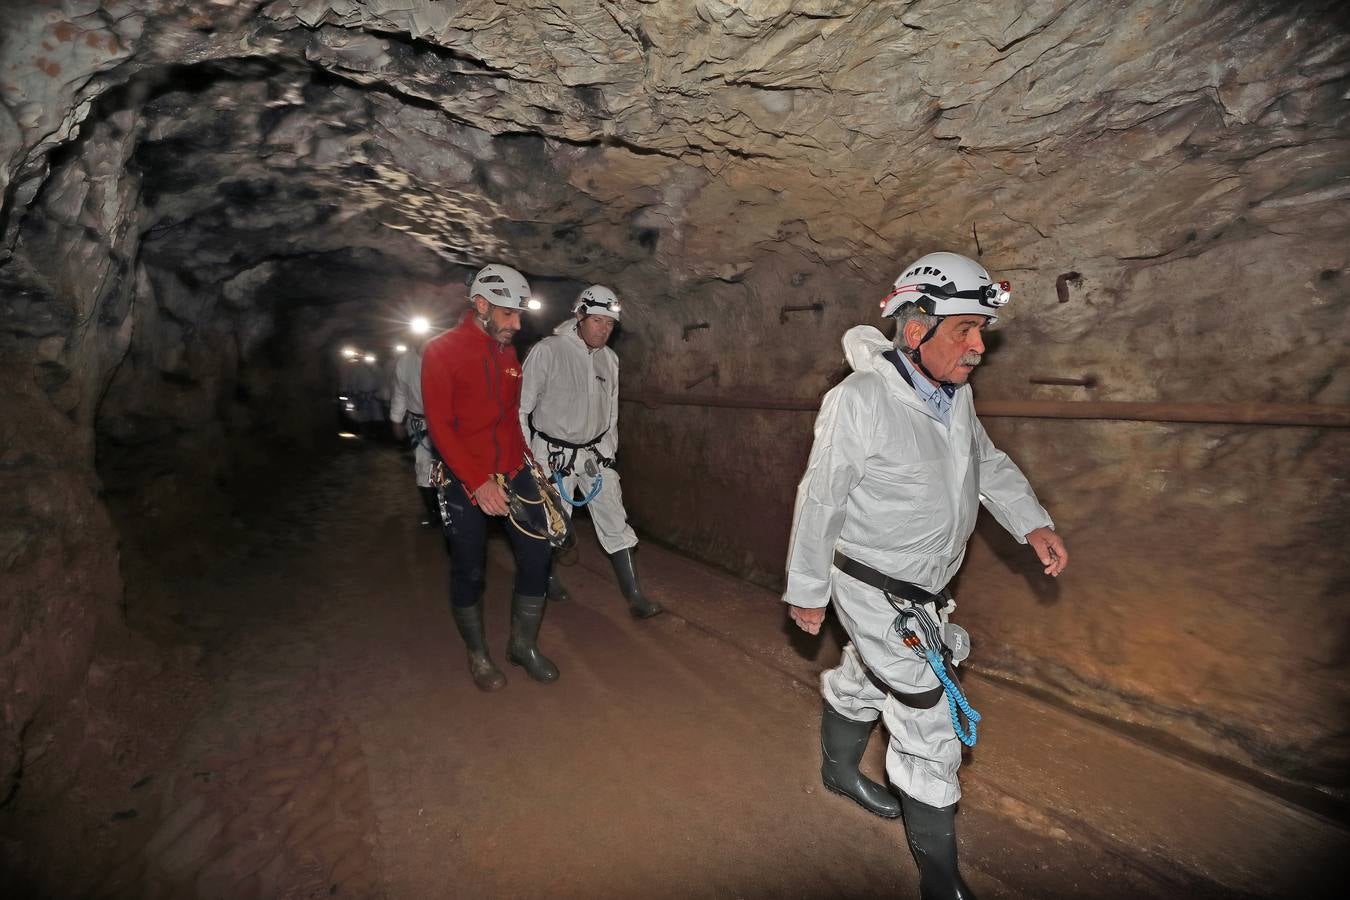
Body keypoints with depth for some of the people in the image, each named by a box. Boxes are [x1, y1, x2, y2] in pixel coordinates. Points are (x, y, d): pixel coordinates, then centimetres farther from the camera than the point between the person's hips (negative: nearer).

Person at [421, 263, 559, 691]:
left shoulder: (508, 352, 8)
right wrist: (477, 482, -22)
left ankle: (523, 644, 21)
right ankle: (477, 654, 27)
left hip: (512, 472, 5)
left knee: (537, 554, 2)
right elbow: (440, 426, -15)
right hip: (465, 481, -5)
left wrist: (529, 463, 8)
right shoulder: (441, 351, -9)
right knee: (469, 570, 7)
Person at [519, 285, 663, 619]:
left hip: (595, 453, 4)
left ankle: (635, 596, 6)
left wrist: (608, 451, 12)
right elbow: (522, 406, -8)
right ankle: (549, 576, 38)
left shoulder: (609, 358, 5)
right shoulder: (548, 351, -13)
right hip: (553, 453, -4)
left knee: (616, 523, 0)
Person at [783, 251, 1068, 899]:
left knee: (863, 680, 28)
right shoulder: (859, 401, -25)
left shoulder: (955, 395, -1)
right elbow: (819, 500, -19)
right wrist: (807, 590, -11)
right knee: (929, 726, -1)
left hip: (926, 587, 8)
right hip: (875, 590, -8)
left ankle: (840, 771, 55)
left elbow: (988, 463, 13)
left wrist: (1033, 524, -2)